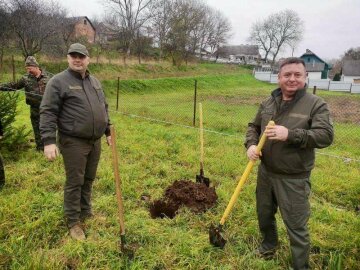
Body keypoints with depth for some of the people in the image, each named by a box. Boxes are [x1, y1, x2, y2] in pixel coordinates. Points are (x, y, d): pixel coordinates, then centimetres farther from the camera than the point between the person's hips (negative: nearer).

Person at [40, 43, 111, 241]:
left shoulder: (94, 81, 12)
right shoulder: (58, 81, -9)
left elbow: (104, 108, 20)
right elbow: (47, 113, -14)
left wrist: (108, 131, 19)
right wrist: (49, 141, -21)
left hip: (95, 141, 6)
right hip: (74, 142, -6)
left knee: (89, 180, 17)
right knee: (75, 182, 3)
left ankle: (86, 212, 35)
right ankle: (73, 221, 19)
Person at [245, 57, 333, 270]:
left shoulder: (316, 104, -11)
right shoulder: (268, 103, 4)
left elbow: (326, 135, -21)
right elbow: (254, 127, 13)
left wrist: (291, 134, -32)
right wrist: (251, 145, -8)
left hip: (294, 179, -5)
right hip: (265, 172, 6)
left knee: (297, 227, 5)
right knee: (264, 214, 24)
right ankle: (269, 244, 52)